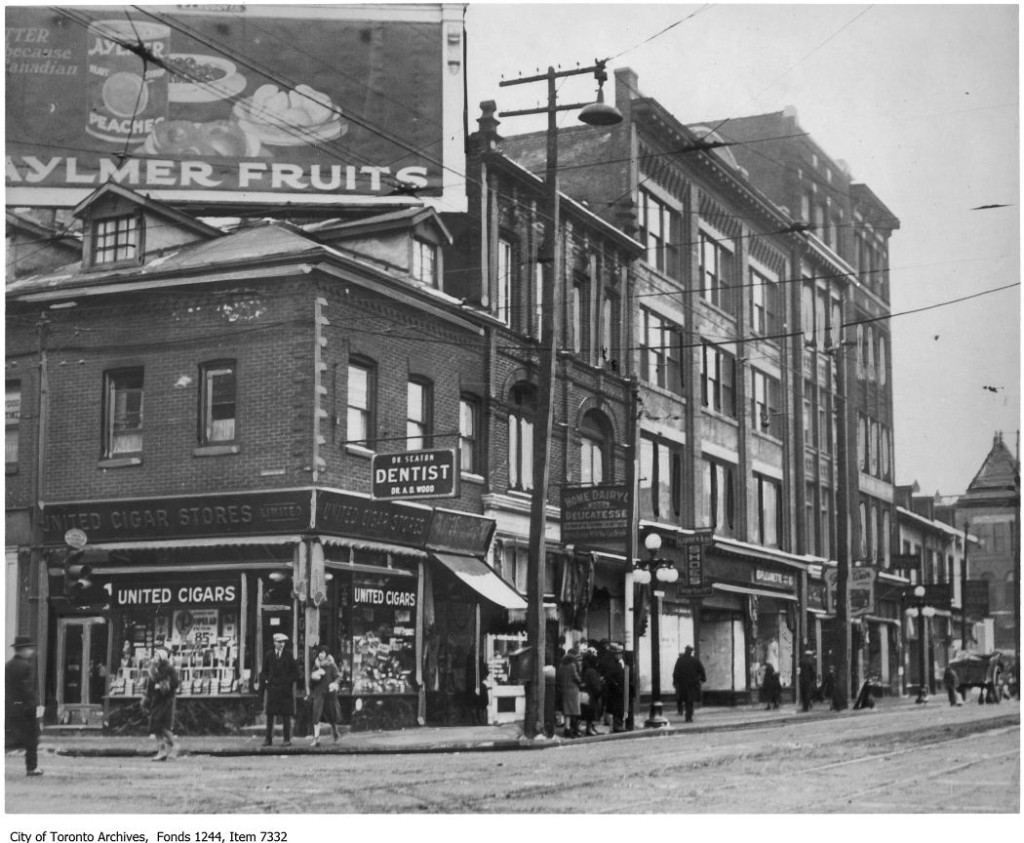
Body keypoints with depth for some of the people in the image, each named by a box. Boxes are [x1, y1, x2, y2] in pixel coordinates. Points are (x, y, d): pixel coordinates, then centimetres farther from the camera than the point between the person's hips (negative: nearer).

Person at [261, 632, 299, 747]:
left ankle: (287, 739, 2)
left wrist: (288, 681, -5)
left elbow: (295, 672, 6)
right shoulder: (269, 655, 7)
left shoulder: (288, 656, 4)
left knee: (286, 715, -2)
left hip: (285, 690, -1)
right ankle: (268, 739, 5)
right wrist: (265, 680, -3)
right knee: (270, 715, 1)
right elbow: (264, 671, 13)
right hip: (272, 688, 1)